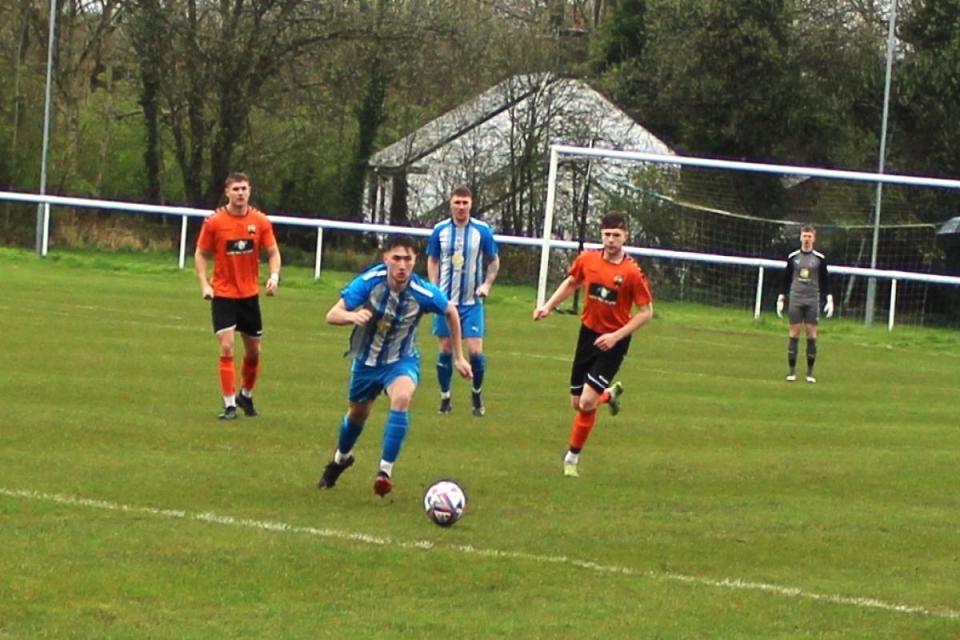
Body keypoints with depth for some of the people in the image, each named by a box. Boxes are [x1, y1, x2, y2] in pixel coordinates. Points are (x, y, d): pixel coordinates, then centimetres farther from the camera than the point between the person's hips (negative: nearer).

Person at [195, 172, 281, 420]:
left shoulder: (260, 221, -3)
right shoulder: (214, 222, -8)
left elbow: (273, 252, 3)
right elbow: (201, 254, 1)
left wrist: (274, 275, -16)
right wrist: (204, 284, -10)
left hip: (250, 294, 3)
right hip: (223, 294, -3)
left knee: (253, 351, 12)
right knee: (227, 348, -13)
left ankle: (246, 395, 36)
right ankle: (229, 405, -8)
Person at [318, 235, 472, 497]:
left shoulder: (423, 293, -25)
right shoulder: (369, 282, -26)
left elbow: (451, 312, -3)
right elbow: (332, 315, -27)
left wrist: (459, 357, 2)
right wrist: (353, 316, -51)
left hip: (402, 360, -2)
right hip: (366, 359, 2)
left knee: (401, 398, -32)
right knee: (358, 413, 20)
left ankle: (385, 470, -27)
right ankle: (341, 458, 53)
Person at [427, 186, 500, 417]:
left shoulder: (482, 231, -3)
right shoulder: (440, 230, 0)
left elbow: (494, 261, 7)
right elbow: (432, 261, 11)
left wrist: (487, 284, -8)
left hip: (472, 301, -1)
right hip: (446, 300, 1)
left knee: (475, 350, -8)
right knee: (445, 349, 5)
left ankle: (477, 393, 15)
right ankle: (445, 396, 17)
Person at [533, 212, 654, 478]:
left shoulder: (632, 272, -18)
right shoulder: (587, 260, -5)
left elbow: (646, 311, -12)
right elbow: (571, 283, 16)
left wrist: (617, 335, -19)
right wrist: (548, 306, 5)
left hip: (613, 342, -5)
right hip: (588, 333, 5)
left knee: (587, 401, -15)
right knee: (576, 404, 11)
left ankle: (572, 457, 3)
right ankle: (610, 394, 45)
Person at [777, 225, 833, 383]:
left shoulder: (820, 258, 3)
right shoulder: (793, 257, 5)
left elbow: (824, 281, 7)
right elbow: (786, 279, 11)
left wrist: (829, 299, -1)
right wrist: (781, 298, 7)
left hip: (812, 300, 0)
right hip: (795, 299, 0)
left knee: (812, 334, -3)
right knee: (794, 334, -3)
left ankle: (810, 371, 1)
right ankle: (791, 370, 1)